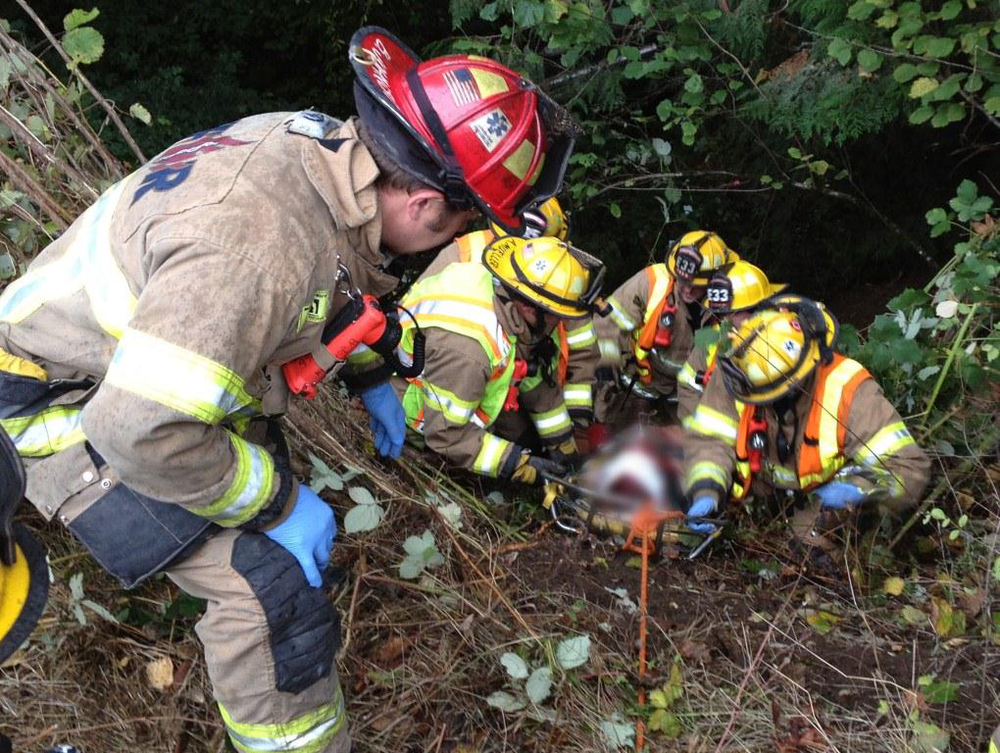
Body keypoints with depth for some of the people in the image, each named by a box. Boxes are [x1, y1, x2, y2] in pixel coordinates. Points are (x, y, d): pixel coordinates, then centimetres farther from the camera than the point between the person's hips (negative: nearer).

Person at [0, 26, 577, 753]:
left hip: (145, 355, 9)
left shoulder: (320, 144, -10)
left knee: (267, 503, 26)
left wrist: (369, 375, 13)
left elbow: (324, 278, 12)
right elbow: (142, 429, -39)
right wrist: (278, 503, -26)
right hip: (73, 400, -9)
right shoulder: (257, 243, -39)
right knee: (269, 586, -16)